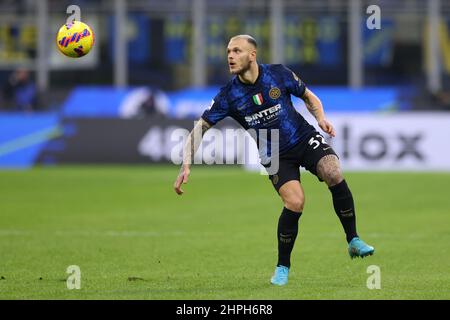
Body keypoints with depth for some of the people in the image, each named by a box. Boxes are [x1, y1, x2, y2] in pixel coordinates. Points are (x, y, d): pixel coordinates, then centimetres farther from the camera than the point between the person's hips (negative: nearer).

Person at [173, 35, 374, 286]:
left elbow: (309, 97, 7)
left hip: (304, 138, 0)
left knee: (334, 173, -28)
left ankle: (354, 241, -13)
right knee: (295, 203, -23)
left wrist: (321, 118, -12)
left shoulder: (279, 74, -10)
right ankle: (283, 268, -1)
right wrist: (186, 166, -15)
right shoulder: (229, 95, -10)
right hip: (276, 155, 0)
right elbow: (200, 128, -6)